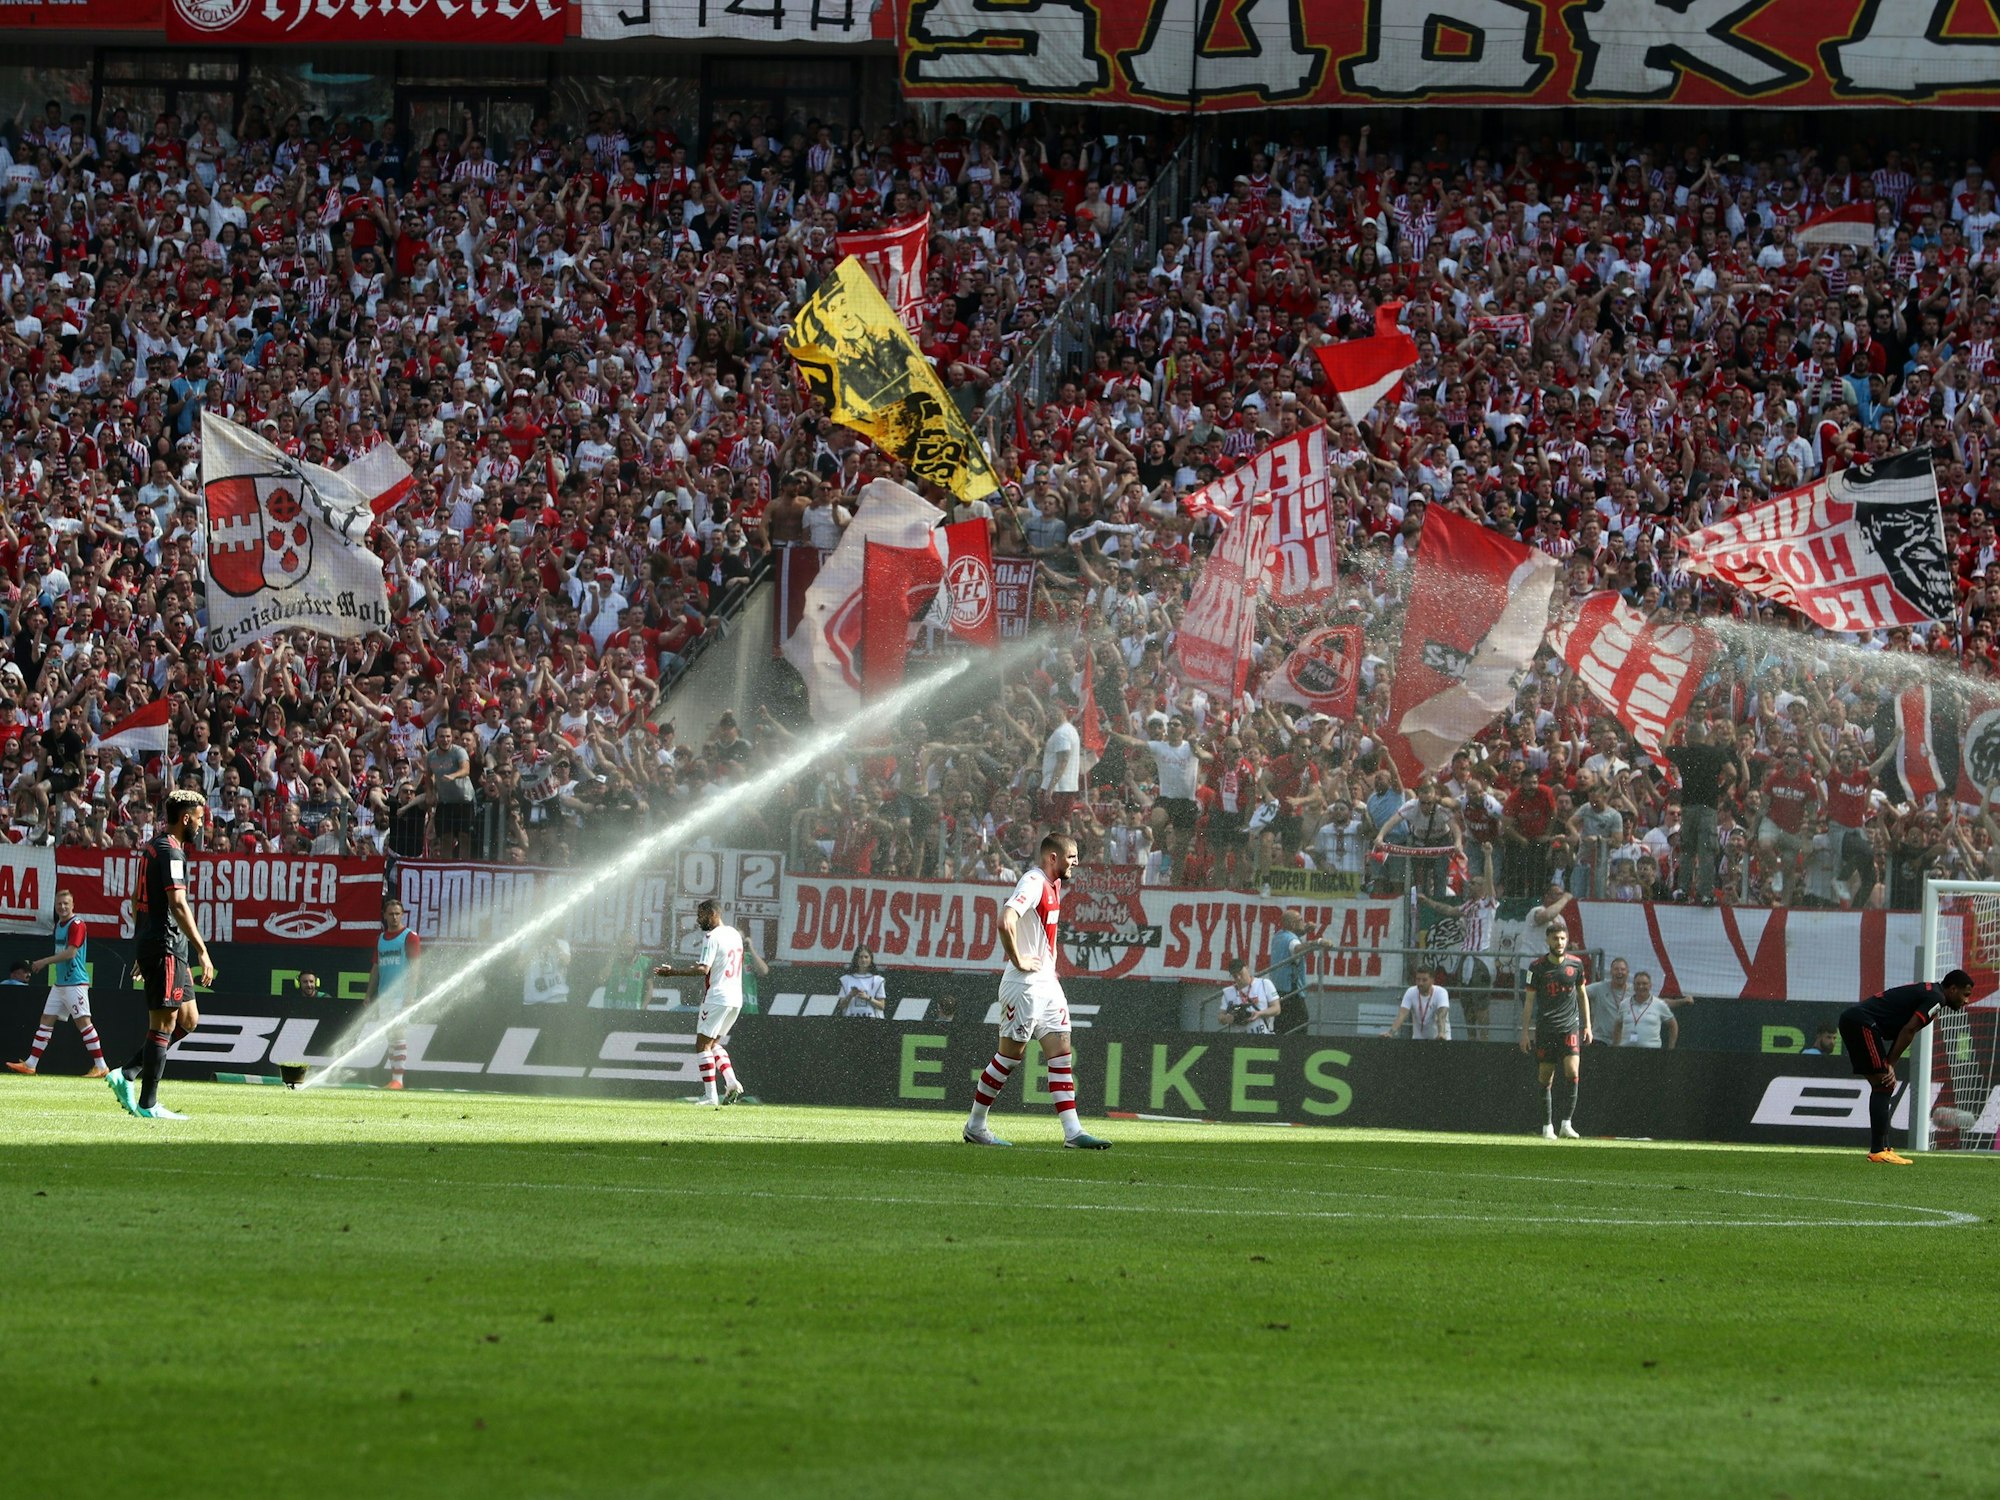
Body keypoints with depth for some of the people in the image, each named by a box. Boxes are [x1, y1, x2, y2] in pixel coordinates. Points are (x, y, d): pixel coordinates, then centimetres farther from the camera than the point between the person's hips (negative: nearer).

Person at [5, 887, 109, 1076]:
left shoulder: (76, 925, -12)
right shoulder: (59, 924, 15)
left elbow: (71, 953, -21)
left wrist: (44, 961, -18)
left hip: (75, 982, -9)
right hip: (59, 982, 9)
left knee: (83, 1021, -11)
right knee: (46, 1020, 7)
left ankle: (100, 1066, -10)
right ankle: (30, 1064, 9)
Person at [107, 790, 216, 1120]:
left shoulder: (152, 847, 17)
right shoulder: (171, 852, -14)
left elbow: (138, 903, 24)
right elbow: (178, 905, -22)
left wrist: (143, 953, 28)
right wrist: (202, 952, -23)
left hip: (149, 944, 10)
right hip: (166, 947, -10)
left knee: (188, 1019, 13)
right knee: (163, 1024, -6)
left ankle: (127, 1075, 9)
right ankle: (148, 1104, -3)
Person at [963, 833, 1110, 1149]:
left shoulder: (1053, 886, 14)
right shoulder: (1033, 883, -17)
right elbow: (1006, 922, -32)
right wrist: (1018, 960, -21)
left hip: (1047, 984, 9)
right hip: (1025, 984, -9)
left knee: (1061, 1052, 2)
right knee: (1010, 1054, -1)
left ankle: (1072, 1131, -3)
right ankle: (975, 1127, 10)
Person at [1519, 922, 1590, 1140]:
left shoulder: (1576, 964, 3)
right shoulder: (1537, 967, -3)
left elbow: (1582, 994, 14)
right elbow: (1529, 1000, 1)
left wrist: (1587, 1026, 11)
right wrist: (1525, 1032, -3)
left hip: (1569, 1026, 1)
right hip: (1545, 1028, -1)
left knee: (1572, 1071, -15)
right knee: (1546, 1079, 2)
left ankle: (1567, 1123, -9)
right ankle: (1547, 1126, 11)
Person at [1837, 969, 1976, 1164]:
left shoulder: (1927, 992, 22)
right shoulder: (1935, 998, -8)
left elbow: (1903, 1032, 18)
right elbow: (1908, 1030, -15)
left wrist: (1889, 1066, 7)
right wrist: (1890, 1065, -9)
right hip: (1862, 1022, -10)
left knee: (1883, 1087, 14)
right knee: (1883, 1087, -10)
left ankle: (1882, 1148, 14)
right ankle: (1878, 1151, -13)